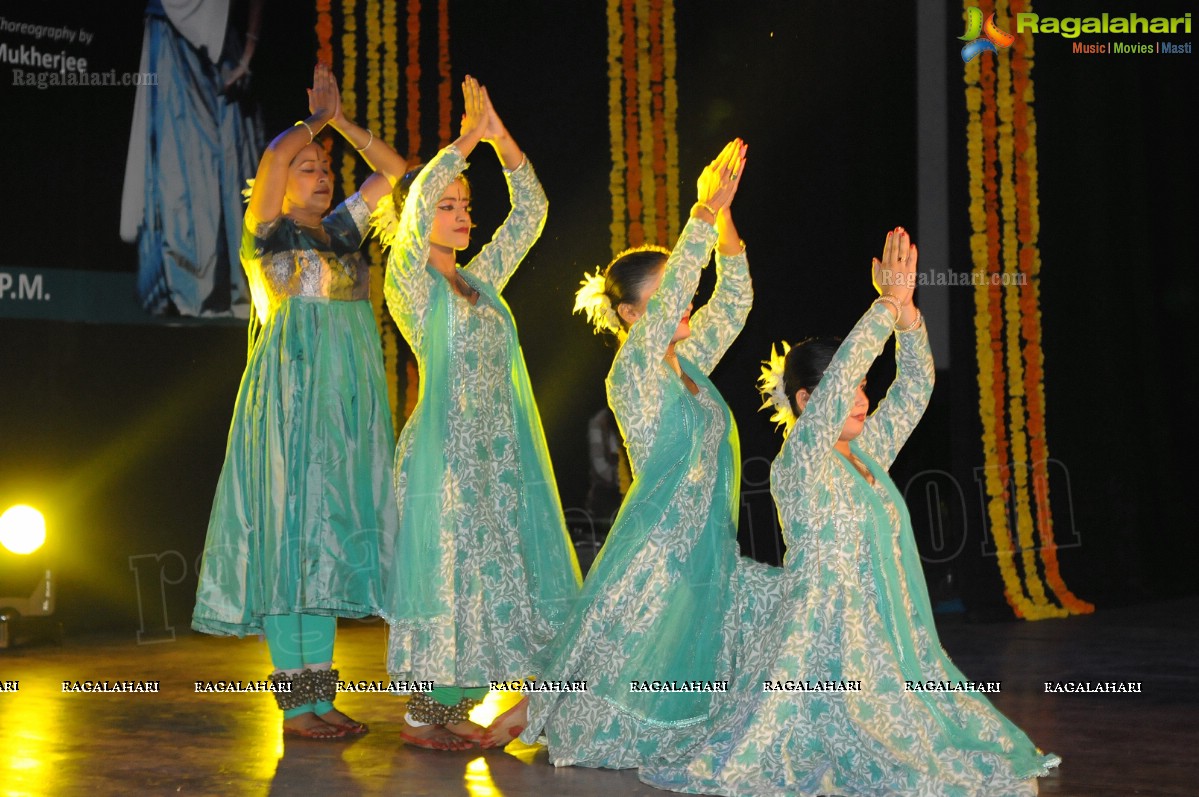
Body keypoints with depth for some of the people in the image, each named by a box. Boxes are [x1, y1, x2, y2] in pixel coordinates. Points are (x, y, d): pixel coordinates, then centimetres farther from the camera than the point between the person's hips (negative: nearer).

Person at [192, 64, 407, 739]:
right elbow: (274, 159, -12)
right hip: (291, 395, -6)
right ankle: (296, 705, -6)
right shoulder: (266, 236, 3)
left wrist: (342, 118, 13)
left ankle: (321, 696, 6)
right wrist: (317, 118, 4)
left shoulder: (342, 232, 18)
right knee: (289, 534, -7)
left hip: (349, 403, 6)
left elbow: (393, 170, 20)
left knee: (330, 536, 4)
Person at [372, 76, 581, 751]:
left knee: (496, 574, 7)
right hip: (445, 448, -7)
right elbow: (414, 203, -21)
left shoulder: (480, 280, 15)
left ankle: (457, 707, 15)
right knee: (449, 573, -5)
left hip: (500, 451, 7)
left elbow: (532, 213, 13)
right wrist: (471, 136, -15)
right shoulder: (410, 281, -4)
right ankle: (423, 715, 5)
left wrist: (501, 136, 3)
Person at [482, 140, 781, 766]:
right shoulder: (633, 368, -11)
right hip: (656, 550, -8)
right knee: (611, 671, 1)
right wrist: (705, 212, -25)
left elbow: (733, 301, 9)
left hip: (707, 551, 8)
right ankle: (526, 716, 21)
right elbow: (673, 295, -25)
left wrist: (723, 215, -1)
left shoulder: (687, 365, 10)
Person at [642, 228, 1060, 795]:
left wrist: (907, 312, 1)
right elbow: (841, 374, -21)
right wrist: (889, 304, -16)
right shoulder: (799, 461, -10)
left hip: (886, 645, 9)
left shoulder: (866, 455, 13)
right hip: (827, 642, -9)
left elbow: (914, 389, 13)